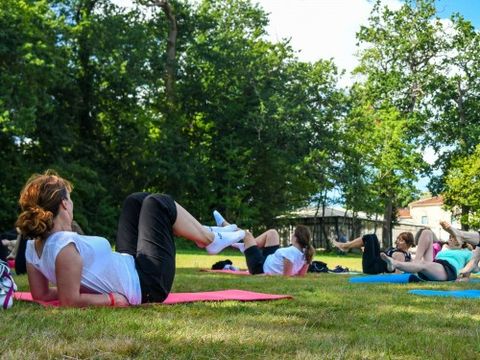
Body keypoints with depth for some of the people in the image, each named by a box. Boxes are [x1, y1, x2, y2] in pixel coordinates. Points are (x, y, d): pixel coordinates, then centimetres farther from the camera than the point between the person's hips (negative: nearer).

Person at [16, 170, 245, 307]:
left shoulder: (34, 245, -4)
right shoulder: (66, 246, -30)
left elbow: (40, 293, 5)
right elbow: (70, 301, -33)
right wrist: (112, 299, -22)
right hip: (146, 284, -9)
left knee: (136, 201, 17)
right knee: (158, 203, 1)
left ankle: (202, 233, 29)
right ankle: (211, 240, 21)